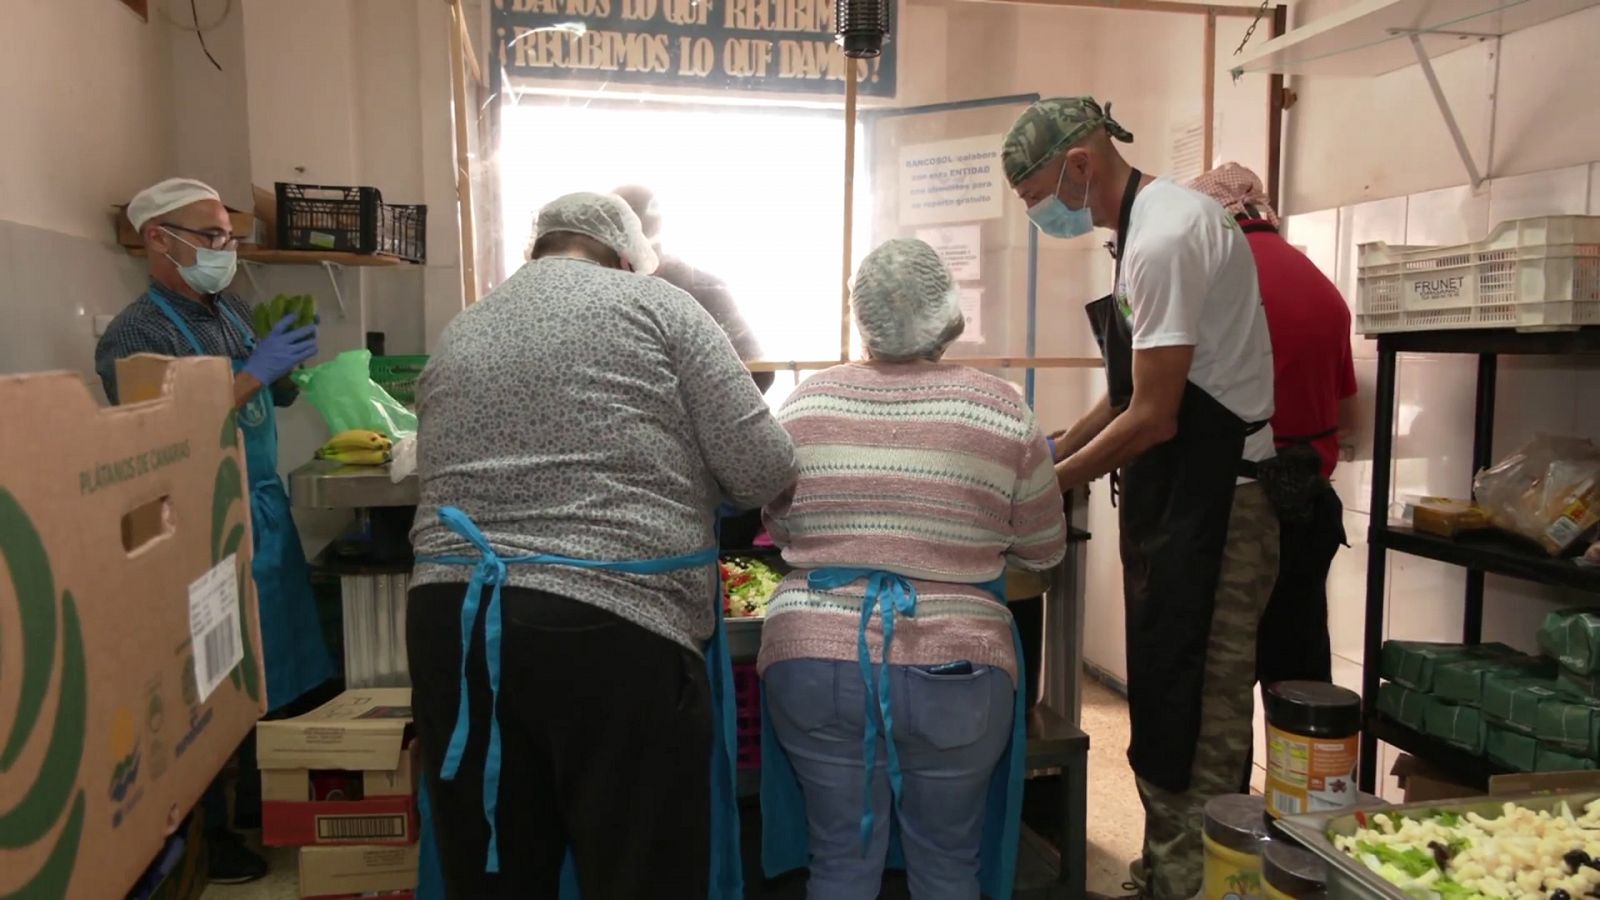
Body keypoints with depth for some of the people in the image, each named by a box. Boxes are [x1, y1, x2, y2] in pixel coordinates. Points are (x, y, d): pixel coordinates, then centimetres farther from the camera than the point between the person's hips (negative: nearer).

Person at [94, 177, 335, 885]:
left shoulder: (233, 312, 10)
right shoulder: (135, 336, -14)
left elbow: (279, 396, 20)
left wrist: (289, 363, 0)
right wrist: (254, 373, -25)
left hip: (265, 509, 8)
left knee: (277, 671, 17)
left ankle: (259, 801, 36)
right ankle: (205, 833, 23)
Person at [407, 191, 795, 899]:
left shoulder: (454, 337, 19)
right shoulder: (653, 303, 3)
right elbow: (763, 470, -2)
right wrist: (677, 482, 20)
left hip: (453, 621, 6)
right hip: (614, 627, -5)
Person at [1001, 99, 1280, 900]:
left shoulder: (1164, 239, -18)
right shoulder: (1154, 221, 14)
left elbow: (1154, 418, -20)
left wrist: (1052, 484, -8)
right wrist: (1048, 457, 12)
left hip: (1209, 503, -10)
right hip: (1181, 498, 10)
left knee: (1191, 722, -2)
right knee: (1167, 706, 18)